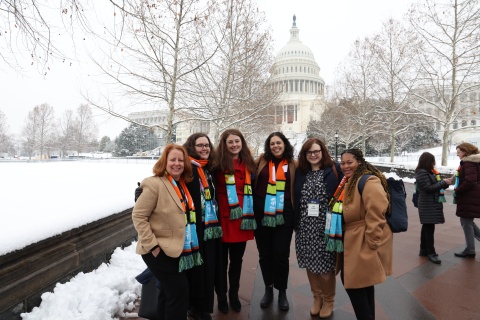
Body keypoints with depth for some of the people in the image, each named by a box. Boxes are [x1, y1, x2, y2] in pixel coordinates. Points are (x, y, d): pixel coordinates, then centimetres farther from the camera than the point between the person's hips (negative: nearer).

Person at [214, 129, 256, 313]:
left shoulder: (248, 164, 9)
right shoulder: (219, 164, -7)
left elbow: (253, 191, 12)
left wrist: (251, 215, 7)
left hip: (243, 220, 4)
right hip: (223, 219, -4)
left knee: (237, 260, 18)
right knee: (222, 260, 12)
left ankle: (234, 294, 36)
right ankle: (221, 296, 31)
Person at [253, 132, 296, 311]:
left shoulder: (293, 165, 5)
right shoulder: (261, 161, 4)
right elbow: (250, 183, 6)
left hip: (284, 216, -1)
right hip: (262, 215, 1)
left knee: (281, 254, 4)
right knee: (265, 254, 12)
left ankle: (282, 292, 24)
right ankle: (268, 289, 30)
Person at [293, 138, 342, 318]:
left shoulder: (334, 170, -4)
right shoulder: (300, 172, 6)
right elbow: (295, 198, 9)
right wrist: (295, 222, 5)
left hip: (326, 227, -3)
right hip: (305, 227, 4)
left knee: (325, 265, 5)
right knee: (310, 264, 13)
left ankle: (328, 300, 30)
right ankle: (317, 297, 36)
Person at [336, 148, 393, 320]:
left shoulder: (369, 182, -20)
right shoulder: (347, 182, 12)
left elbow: (375, 216, -25)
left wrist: (371, 244, -22)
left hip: (364, 243, -9)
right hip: (351, 240, 10)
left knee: (355, 283, -2)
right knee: (363, 283, 19)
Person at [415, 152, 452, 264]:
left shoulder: (429, 172, 15)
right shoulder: (421, 173, -14)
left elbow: (435, 185, 18)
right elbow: (428, 188, -19)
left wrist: (445, 183, 3)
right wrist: (443, 182, -14)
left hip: (432, 204, 10)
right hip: (428, 205, -9)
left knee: (427, 227, 13)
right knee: (429, 228, -6)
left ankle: (424, 250, 20)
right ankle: (431, 253, 0)